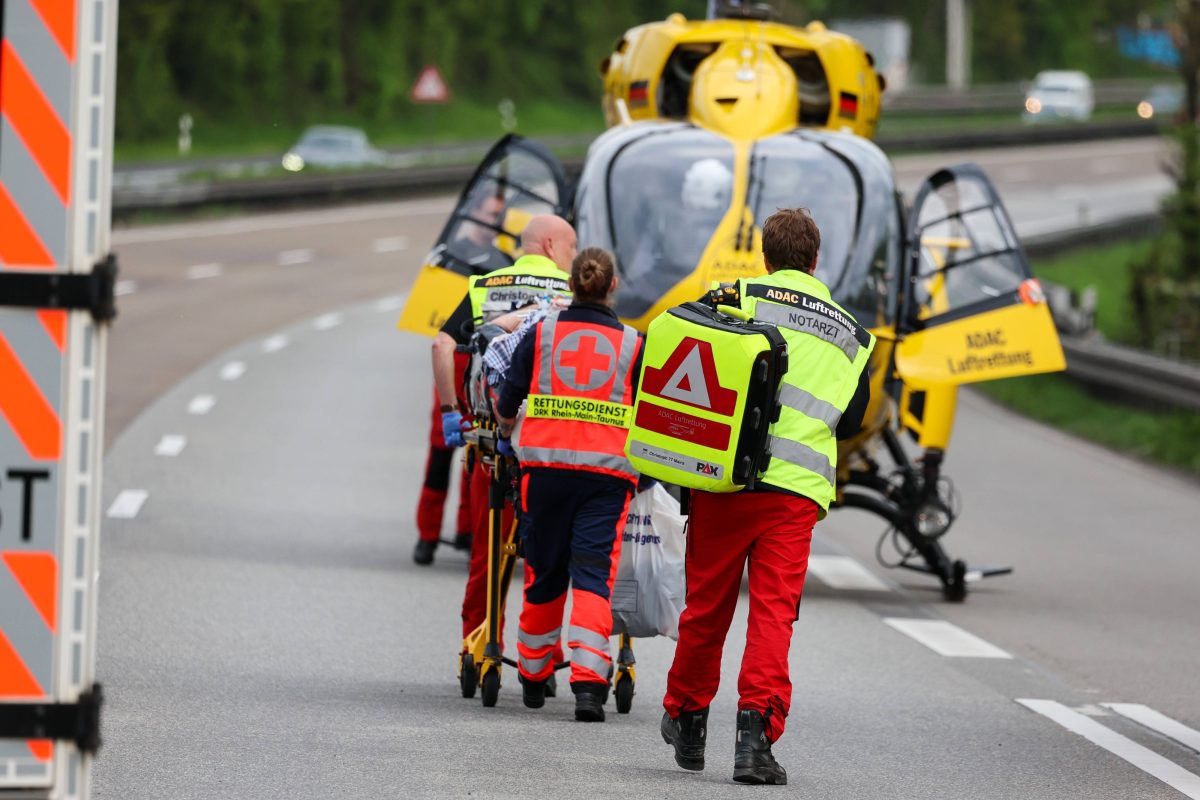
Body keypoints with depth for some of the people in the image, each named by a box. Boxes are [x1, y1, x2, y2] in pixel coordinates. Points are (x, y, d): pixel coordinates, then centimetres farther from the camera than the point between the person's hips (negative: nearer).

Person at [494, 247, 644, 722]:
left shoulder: (542, 334, 6)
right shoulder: (632, 344, 6)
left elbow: (508, 399, 8)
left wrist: (505, 425, 31)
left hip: (546, 465, 1)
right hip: (608, 471, -1)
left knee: (545, 575, 14)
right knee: (595, 576, -5)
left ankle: (533, 677, 28)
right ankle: (588, 683, -20)